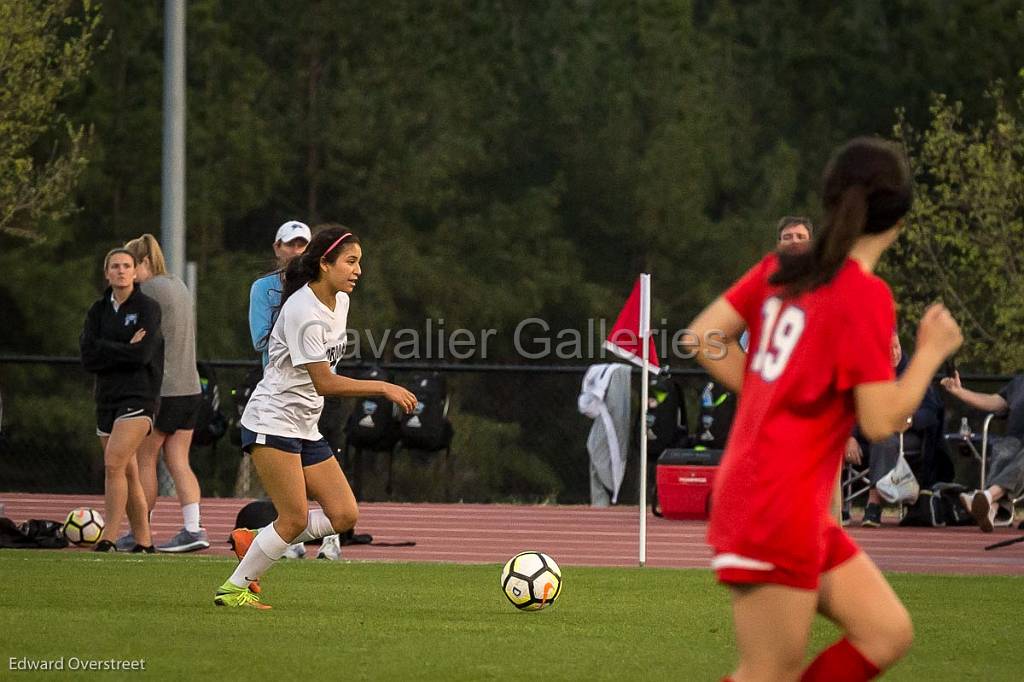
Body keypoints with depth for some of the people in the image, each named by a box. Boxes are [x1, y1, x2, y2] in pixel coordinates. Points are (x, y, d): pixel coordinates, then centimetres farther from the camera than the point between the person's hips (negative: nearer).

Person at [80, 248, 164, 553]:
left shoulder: (148, 307, -3)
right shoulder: (99, 310, 11)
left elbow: (143, 353, -15)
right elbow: (88, 357, -2)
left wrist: (107, 351, -5)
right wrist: (126, 349, -9)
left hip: (138, 397, -6)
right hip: (107, 397, 6)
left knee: (114, 464, -19)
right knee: (128, 473, 7)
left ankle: (109, 537, -21)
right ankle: (143, 541, 13)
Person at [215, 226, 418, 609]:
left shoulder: (339, 302, 8)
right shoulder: (303, 312, -20)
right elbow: (324, 383, -24)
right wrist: (383, 388, -25)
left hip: (306, 428, 9)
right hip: (272, 422, -9)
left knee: (344, 516, 0)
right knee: (295, 520, -12)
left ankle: (253, 541, 13)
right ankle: (234, 589, 2)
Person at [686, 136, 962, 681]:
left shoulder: (782, 268, 6)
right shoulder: (865, 296, -17)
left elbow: (703, 336, 10)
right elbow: (881, 421, -17)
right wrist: (931, 351, -5)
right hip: (776, 513, -9)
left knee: (888, 635, 10)